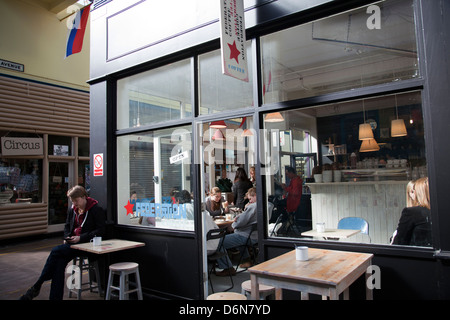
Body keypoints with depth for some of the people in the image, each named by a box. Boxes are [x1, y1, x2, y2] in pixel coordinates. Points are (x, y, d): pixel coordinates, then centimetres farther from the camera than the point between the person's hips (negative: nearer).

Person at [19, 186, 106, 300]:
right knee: (60, 261, -22)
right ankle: (55, 297, -17)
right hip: (72, 243, 6)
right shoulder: (72, 209, 14)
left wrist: (80, 238, -17)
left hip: (87, 244, -6)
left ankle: (37, 286, -8)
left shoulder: (96, 209, -8)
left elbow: (101, 230, -11)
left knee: (56, 251, -22)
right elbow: (67, 226, 26)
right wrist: (67, 237, 4)